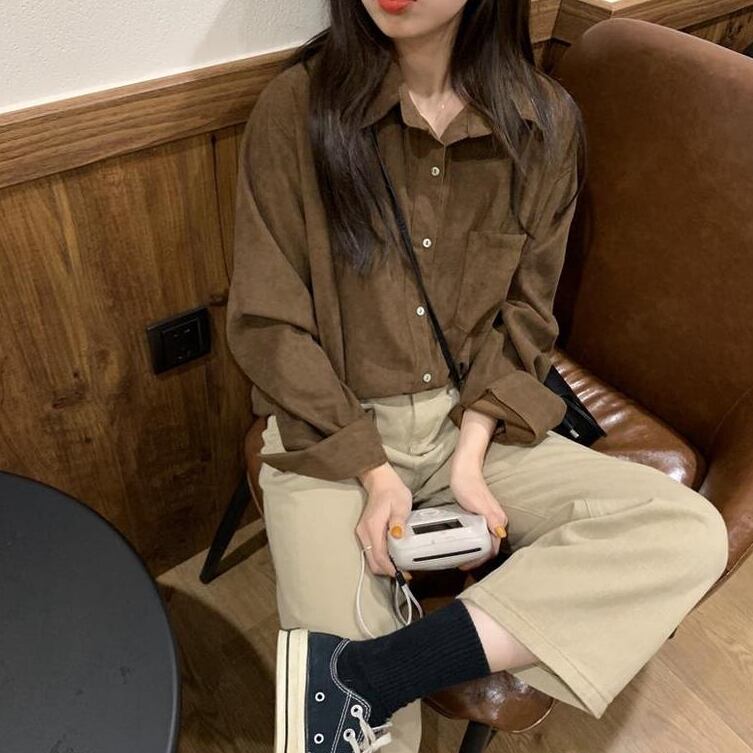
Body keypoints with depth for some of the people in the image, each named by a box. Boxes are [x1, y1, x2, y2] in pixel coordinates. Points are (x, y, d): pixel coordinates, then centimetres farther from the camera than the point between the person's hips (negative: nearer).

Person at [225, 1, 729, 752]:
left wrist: (468, 461, -10)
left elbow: (524, 314, 3)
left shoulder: (544, 122, -2)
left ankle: (365, 675, -23)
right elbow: (265, 322, -8)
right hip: (330, 431, -3)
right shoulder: (295, 108, -10)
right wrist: (372, 472, -15)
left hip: (472, 422, 4)